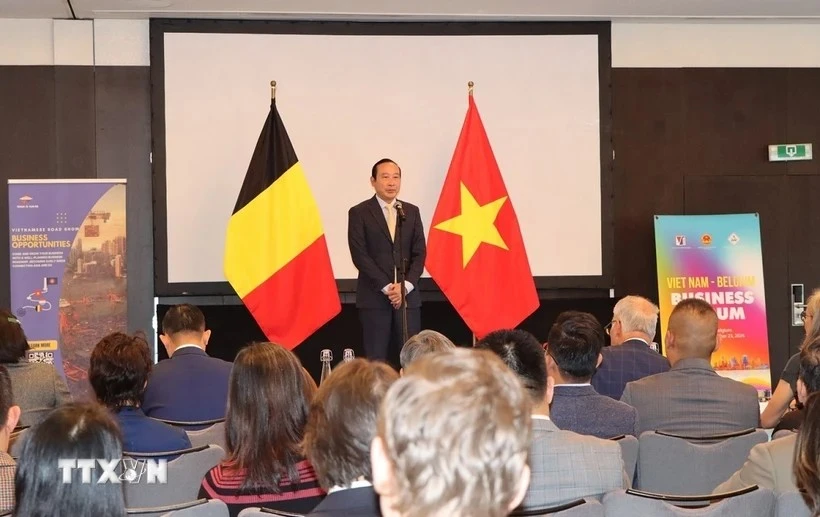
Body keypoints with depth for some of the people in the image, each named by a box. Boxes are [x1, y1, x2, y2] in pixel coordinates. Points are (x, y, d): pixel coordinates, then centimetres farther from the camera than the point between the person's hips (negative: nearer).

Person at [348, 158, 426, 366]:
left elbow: (420, 253, 8)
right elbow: (359, 255, -5)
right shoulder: (359, 213, 1)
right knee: (376, 360, -3)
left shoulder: (412, 212, 12)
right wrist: (386, 287, -11)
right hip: (374, 297, -3)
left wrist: (405, 285, -7)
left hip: (408, 295, 3)